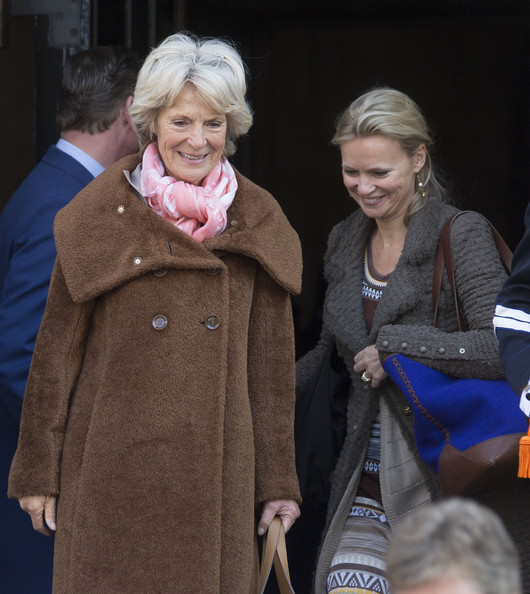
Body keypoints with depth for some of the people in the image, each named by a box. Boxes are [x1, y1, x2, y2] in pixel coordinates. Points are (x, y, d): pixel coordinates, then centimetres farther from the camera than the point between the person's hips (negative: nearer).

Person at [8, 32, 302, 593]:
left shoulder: (257, 225, 6)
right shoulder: (100, 216, -1)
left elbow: (271, 362, 8)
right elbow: (57, 347, 2)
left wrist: (278, 482, 7)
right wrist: (38, 473, 1)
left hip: (219, 472, 2)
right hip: (114, 470, -2)